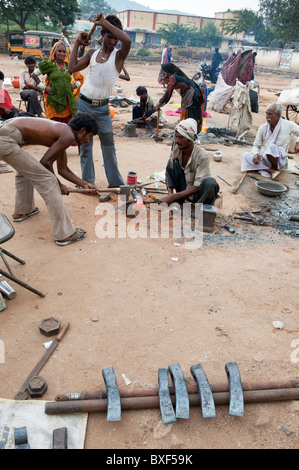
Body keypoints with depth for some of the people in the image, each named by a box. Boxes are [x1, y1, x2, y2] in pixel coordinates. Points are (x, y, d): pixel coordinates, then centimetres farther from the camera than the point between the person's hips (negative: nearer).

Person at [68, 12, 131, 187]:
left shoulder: (119, 55, -1)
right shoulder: (93, 53, 10)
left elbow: (127, 40, -23)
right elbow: (72, 68, 4)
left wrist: (105, 22, -17)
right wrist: (78, 43, 5)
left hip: (102, 107, -3)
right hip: (84, 104, 3)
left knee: (109, 145, 1)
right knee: (84, 144, 6)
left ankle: (116, 183, 10)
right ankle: (87, 182, 15)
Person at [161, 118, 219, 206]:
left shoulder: (202, 156, -25)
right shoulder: (176, 150, -9)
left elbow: (197, 187, -27)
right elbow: (168, 173, -1)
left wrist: (173, 197, -32)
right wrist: (170, 193, -21)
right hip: (184, 190, 4)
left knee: (210, 182, -37)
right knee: (171, 162, -15)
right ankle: (177, 202, -8)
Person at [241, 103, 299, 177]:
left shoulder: (288, 125, -4)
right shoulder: (263, 128, 2)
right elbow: (256, 145, 8)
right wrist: (256, 154, -14)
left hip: (280, 160, -4)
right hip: (264, 159, 4)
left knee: (271, 147, -36)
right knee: (246, 156, -21)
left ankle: (275, 169, -12)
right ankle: (269, 170, -31)